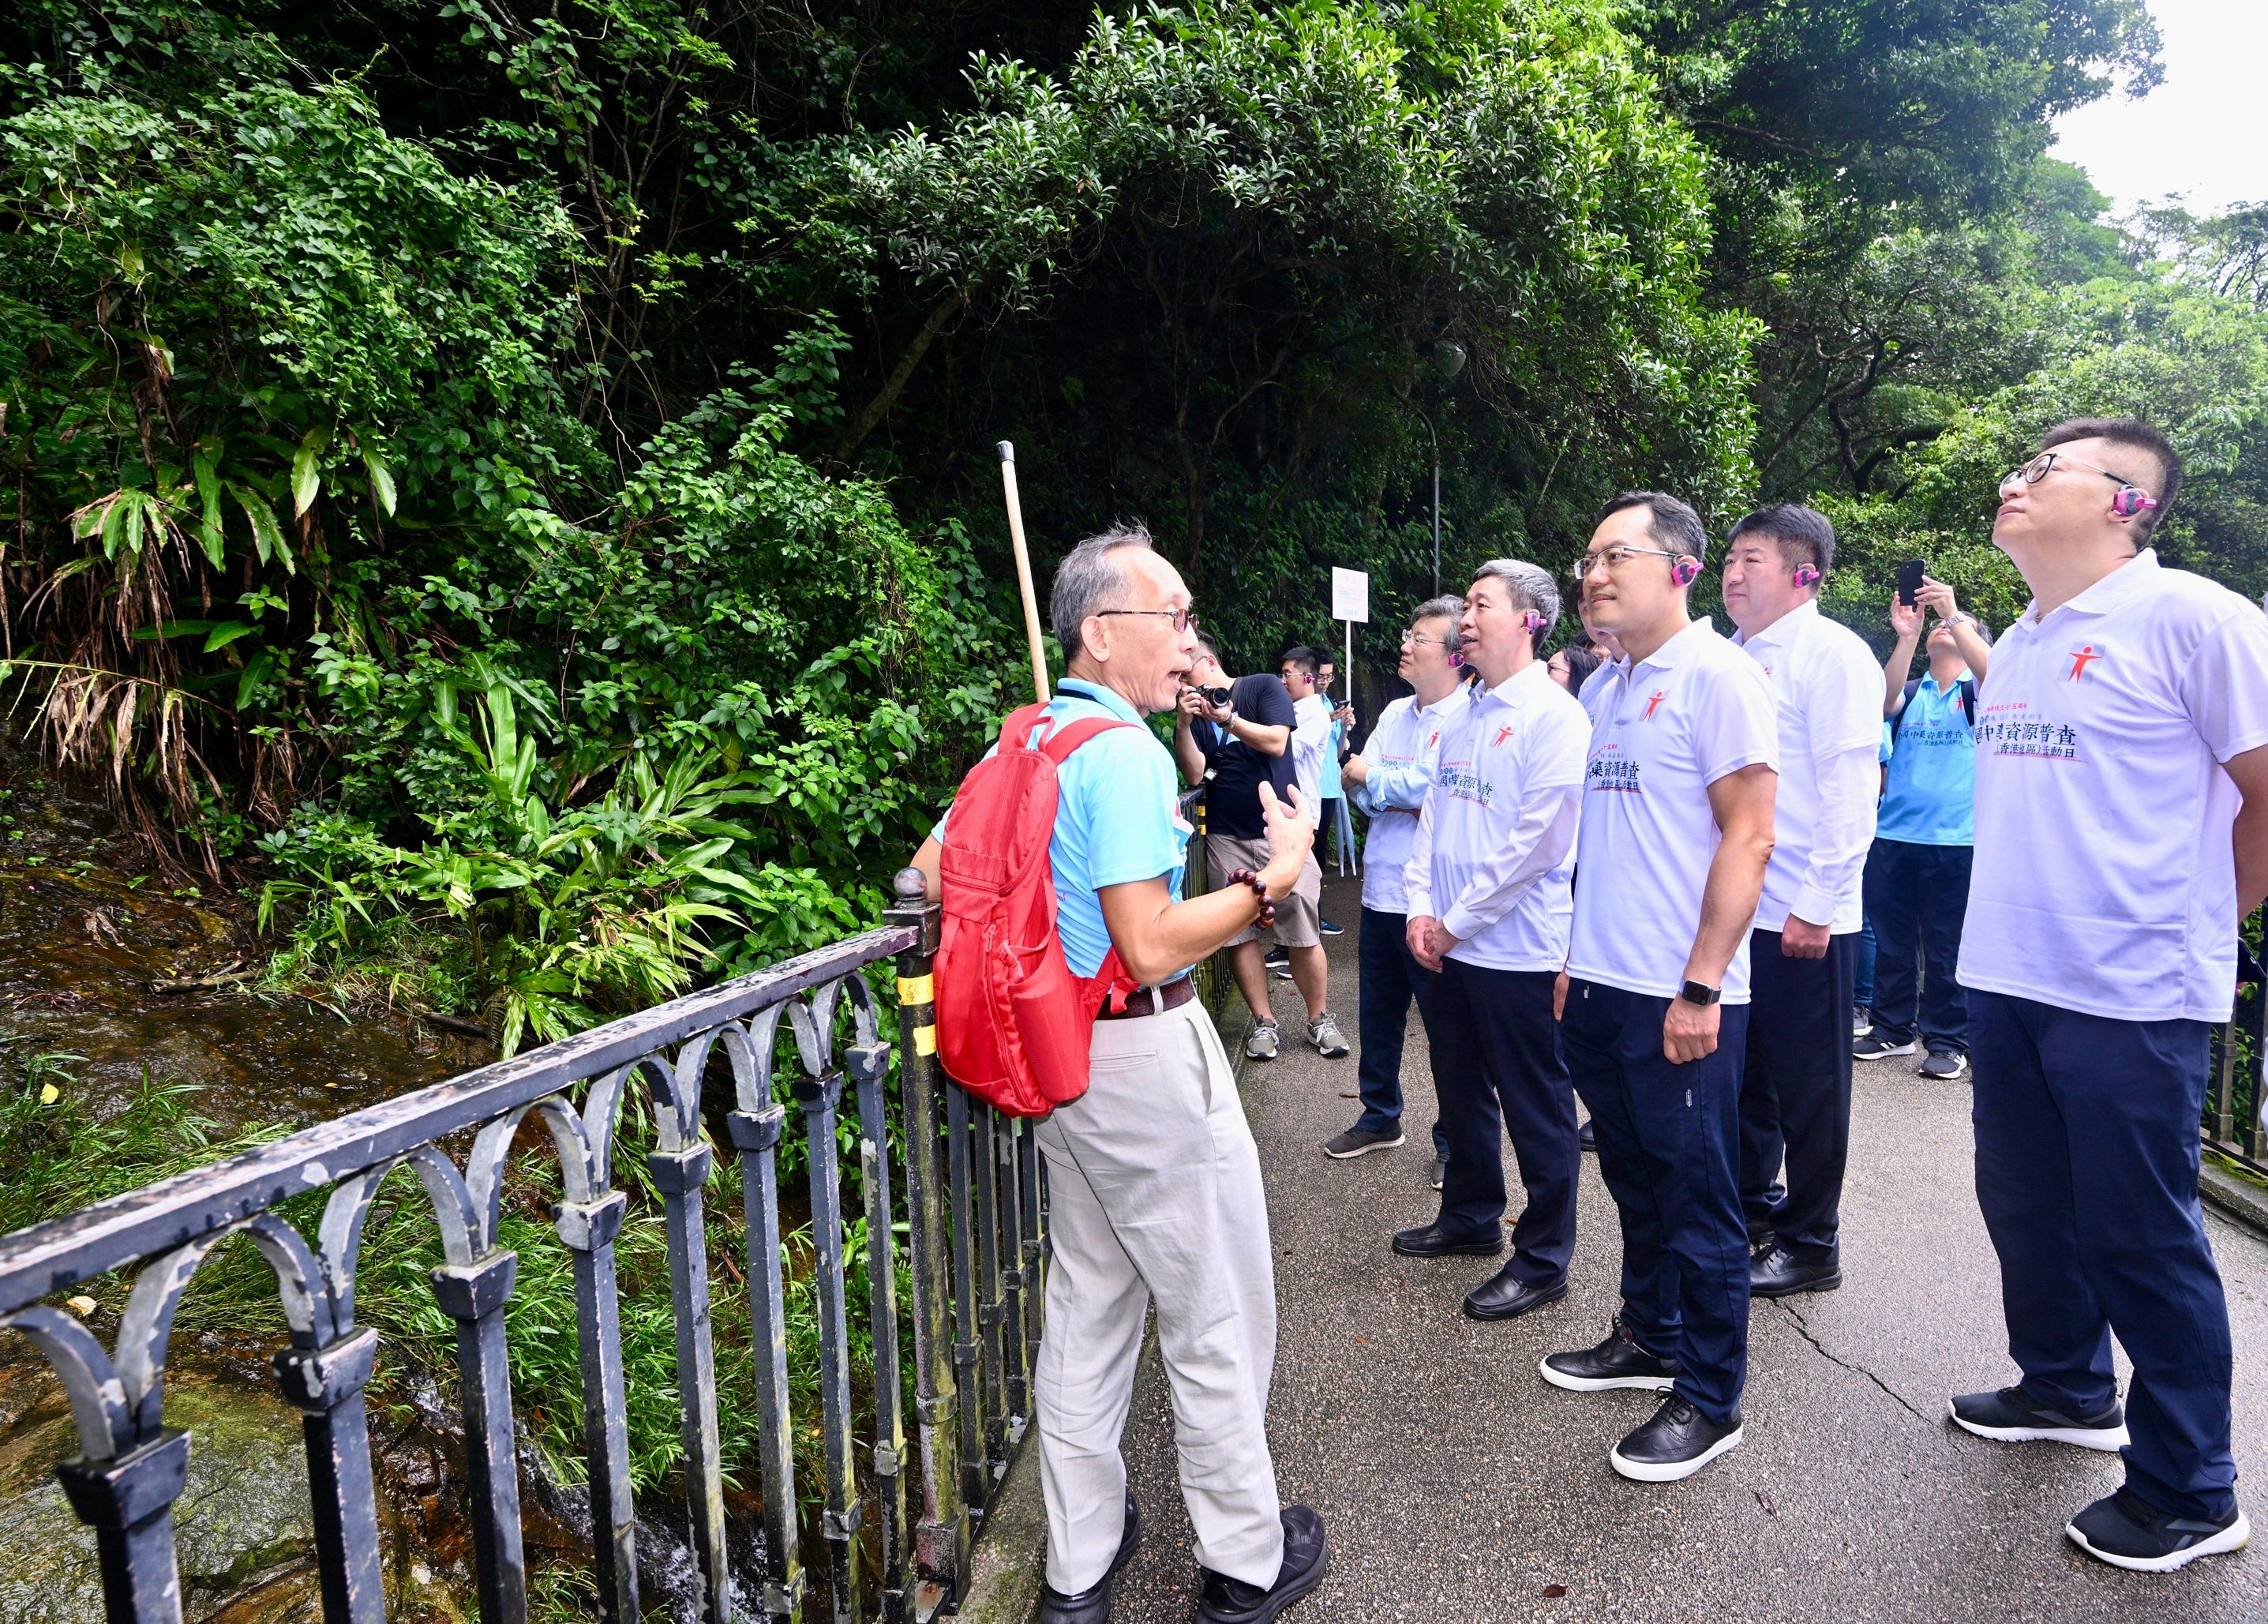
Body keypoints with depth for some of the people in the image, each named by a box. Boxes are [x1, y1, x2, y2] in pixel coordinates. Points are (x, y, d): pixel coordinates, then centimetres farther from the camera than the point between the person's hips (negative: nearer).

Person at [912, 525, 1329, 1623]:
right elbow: (1152, 949, -25)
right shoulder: (1125, 753, -20)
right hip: (1147, 1055, -9)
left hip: (1063, 1058, 9)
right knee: (1217, 1321, 8)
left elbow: (930, 870, 14)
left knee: (1087, 1306, 18)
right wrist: (1273, 880, -15)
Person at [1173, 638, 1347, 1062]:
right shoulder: (1194, 712, 12)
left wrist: (1229, 719, -18)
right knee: (1239, 932, 0)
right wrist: (1183, 724, -12)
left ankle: (1319, 1019, 14)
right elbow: (1194, 773, 0)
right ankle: (1264, 1023, 12)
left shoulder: (1264, 687, 3)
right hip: (1226, 838, 3)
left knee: (1303, 935, -2)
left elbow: (1276, 742, -11)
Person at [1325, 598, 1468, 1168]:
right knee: (1378, 1015, 18)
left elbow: (1424, 784, -22)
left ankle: (1455, 1141, 21)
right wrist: (1406, 800, -13)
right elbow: (1358, 790, 6)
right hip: (1381, 891, 7)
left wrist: (1369, 775, -6)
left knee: (1446, 1021, 6)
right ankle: (1380, 1117, 36)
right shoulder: (1396, 712, 12)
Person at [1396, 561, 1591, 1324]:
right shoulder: (1461, 715, 11)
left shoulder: (1553, 716, -13)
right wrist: (1422, 910, 1)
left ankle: (1543, 1260, 19)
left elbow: (1539, 840, -19)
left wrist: (1458, 921, -14)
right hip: (1448, 946, 8)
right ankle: (1471, 1217, 39)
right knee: (1461, 1092, 21)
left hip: (1519, 947, -8)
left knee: (1536, 1111, 5)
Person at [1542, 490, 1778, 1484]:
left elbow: (1749, 837, -16)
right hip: (1599, 986, 8)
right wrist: (1579, 955, 15)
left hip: (1679, 997, -7)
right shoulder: (1603, 687, 13)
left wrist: (1701, 986, -19)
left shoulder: (1717, 675, -11)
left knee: (1697, 1197, 5)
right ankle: (1650, 1336, 38)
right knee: (1635, 1178, 20)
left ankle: (1709, 1401, 21)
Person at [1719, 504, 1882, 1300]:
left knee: (1807, 1086, 6)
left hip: (1803, 917, -7)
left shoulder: (1832, 653, -10)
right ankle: (1751, 1206, 35)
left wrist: (1817, 905, -18)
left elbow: (1850, 789, -16)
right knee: (1741, 1073, 18)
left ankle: (1810, 1243, 20)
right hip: (1734, 907, 8)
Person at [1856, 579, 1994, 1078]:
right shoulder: (1910, 693, 12)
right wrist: (1907, 634, -19)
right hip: (1893, 835, 3)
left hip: (1956, 839, -3)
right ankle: (1892, 1028, 20)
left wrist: (1952, 613, -23)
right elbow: (1885, 703, -10)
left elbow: (1993, 672, -17)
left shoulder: (1976, 690, 6)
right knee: (1891, 940, 9)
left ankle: (1948, 1040, 12)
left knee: (1947, 947, 2)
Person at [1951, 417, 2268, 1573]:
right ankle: (2066, 1388, 42)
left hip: (2133, 996, -7)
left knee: (2140, 1238, 4)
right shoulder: (2017, 644, 11)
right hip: (2008, 981, 7)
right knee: (2026, 1203, 19)